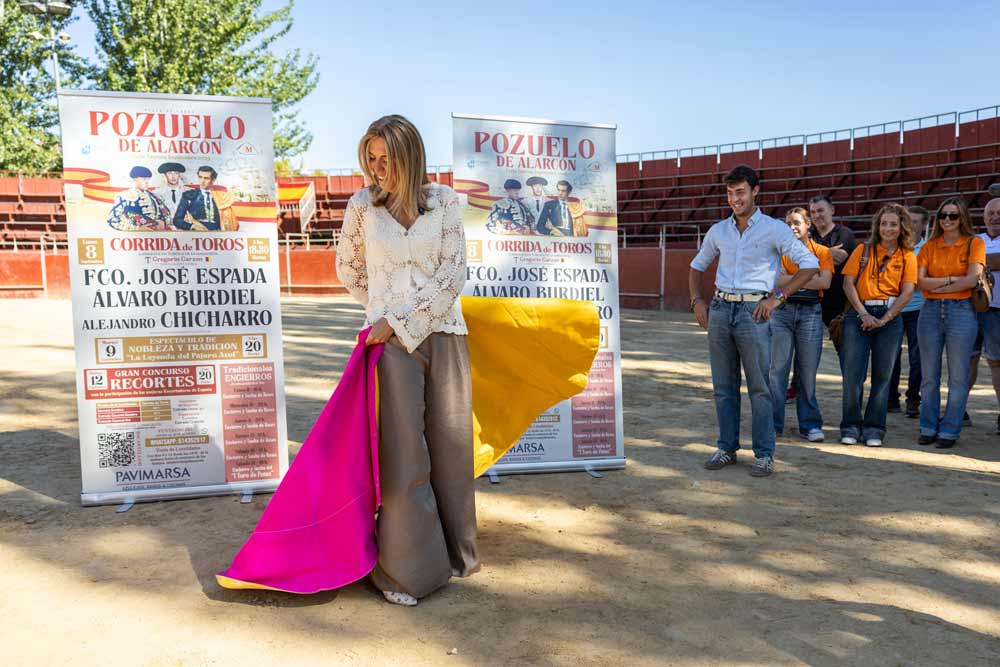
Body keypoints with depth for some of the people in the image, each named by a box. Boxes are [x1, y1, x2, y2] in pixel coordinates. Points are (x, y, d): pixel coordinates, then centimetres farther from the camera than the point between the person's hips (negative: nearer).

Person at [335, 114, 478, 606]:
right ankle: (407, 570, 9)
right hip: (392, 342, -1)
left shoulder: (444, 201, 3)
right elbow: (348, 272, 18)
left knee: (450, 446, 7)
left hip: (444, 335, 1)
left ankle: (454, 553, 25)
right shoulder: (362, 206, 5)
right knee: (404, 453, -4)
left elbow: (452, 276, -3)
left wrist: (398, 319, -7)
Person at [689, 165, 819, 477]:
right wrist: (697, 301, 9)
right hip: (720, 309, 4)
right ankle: (726, 448, 18)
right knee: (723, 386, 8)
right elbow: (697, 266, 23)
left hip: (753, 311, -4)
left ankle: (764, 454, 6)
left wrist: (777, 297, -10)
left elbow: (810, 265, -3)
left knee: (759, 387, -2)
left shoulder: (774, 229, -1)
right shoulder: (718, 231, 12)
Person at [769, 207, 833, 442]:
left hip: (810, 312, 0)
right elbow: (777, 281, -6)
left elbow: (825, 282, -8)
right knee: (778, 368, 0)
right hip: (782, 310, 0)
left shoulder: (822, 251, 7)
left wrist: (791, 279, -9)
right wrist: (808, 277, -10)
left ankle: (810, 424, 12)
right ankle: (774, 423, 7)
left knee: (808, 371, 3)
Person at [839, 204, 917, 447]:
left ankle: (874, 429, 12)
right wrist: (863, 314, -10)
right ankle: (851, 426, 7)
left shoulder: (907, 256, 8)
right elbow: (848, 283, 0)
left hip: (890, 316, 1)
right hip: (859, 314, -1)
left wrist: (884, 319, -12)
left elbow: (907, 291, -1)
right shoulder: (864, 250, 7)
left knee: (882, 376, 4)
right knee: (852, 373, -5)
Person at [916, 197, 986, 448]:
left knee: (958, 377, 0)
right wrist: (951, 279, -9)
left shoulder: (975, 243, 2)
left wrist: (937, 286, -4)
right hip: (930, 311, 3)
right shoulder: (929, 246, 10)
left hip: (961, 311, -3)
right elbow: (921, 281, 0)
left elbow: (972, 279, -9)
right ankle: (929, 428, 16)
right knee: (929, 375, 7)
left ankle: (949, 431, 8)